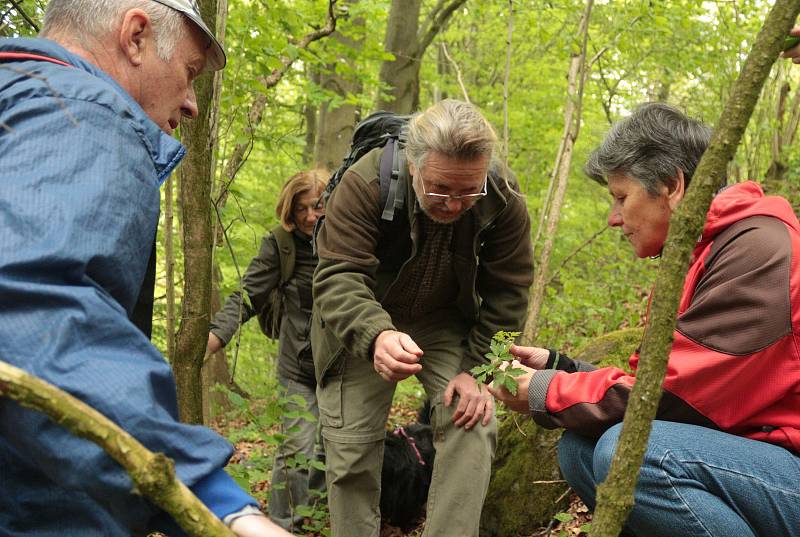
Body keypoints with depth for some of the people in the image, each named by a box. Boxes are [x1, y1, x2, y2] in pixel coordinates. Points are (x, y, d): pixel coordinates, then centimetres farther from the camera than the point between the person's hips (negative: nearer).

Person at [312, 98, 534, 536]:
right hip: (363, 325, -1)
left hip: (446, 322, 2)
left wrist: (476, 367, -19)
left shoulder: (504, 201, -21)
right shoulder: (364, 184, -30)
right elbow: (338, 277, -35)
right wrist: (376, 336, -54)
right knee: (351, 446, -3)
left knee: (474, 426, -15)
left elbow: (506, 293, -11)